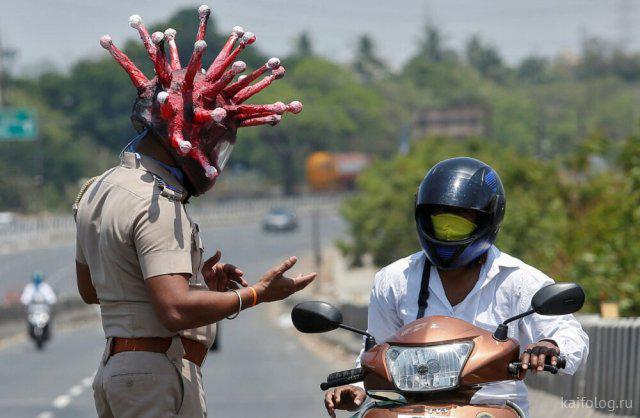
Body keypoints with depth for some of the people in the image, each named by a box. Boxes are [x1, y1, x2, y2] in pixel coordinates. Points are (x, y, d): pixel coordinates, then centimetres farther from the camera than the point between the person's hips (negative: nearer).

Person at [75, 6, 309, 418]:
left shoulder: (96, 191, 15)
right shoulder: (158, 207, -17)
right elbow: (176, 310, -25)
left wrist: (195, 281, 21)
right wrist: (257, 293, -14)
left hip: (113, 369, 10)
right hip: (159, 373, -10)